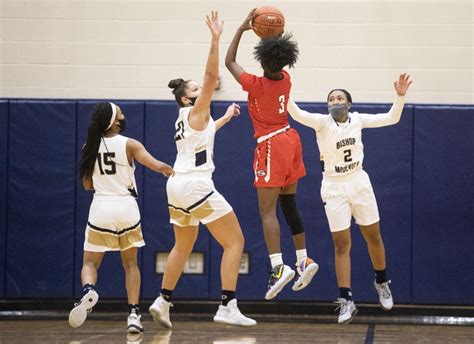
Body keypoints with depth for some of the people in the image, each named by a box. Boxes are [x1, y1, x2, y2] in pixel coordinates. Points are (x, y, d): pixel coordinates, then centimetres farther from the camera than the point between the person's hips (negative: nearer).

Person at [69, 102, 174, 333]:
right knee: (130, 264, 15)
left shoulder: (90, 147, 3)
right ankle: (133, 315, 4)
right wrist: (172, 171, 8)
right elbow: (157, 166, -13)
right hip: (126, 207, -1)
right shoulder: (129, 145, -6)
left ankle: (88, 290, -25)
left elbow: (87, 185, 11)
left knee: (90, 262, 9)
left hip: (100, 208, 1)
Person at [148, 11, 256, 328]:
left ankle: (163, 302, 26)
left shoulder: (187, 119, 18)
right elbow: (212, 76, -19)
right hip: (196, 186, -9)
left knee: (184, 246, 24)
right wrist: (215, 39, -23)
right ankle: (228, 308, -13)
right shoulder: (195, 111, -6)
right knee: (235, 241, -5)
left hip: (178, 186, 9)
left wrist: (225, 118, 50)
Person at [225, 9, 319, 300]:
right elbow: (278, 63, 26)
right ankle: (304, 260, 18)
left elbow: (230, 62, -2)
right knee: (289, 205, 16)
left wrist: (242, 29, 1)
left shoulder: (256, 85, -16)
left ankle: (279, 267, -22)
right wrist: (274, 37, 18)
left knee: (268, 211, -10)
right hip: (290, 140, 7)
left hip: (271, 145, -7)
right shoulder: (285, 79, 0)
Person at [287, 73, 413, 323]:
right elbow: (297, 114, -29)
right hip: (334, 189, -3)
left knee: (373, 237, 11)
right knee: (341, 244, -3)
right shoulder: (322, 122, -11)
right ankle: (346, 301, 1)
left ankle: (381, 282, 36)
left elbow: (391, 118, 4)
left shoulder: (358, 119, -1)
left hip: (359, 183, 3)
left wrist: (400, 96, -10)